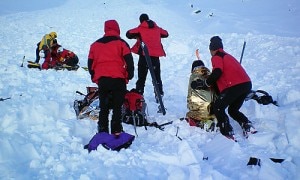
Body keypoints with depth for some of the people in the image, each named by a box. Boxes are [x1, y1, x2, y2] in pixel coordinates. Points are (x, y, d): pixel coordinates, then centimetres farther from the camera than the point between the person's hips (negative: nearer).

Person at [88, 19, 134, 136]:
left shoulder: (95, 44, 15)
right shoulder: (121, 43, 2)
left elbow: (90, 63, 16)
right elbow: (129, 61, -4)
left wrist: (95, 78, 25)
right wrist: (129, 76, 8)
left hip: (102, 80, 3)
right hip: (118, 79, -3)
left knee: (104, 107, 11)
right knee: (117, 107, 2)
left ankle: (102, 132, 11)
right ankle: (116, 131, 0)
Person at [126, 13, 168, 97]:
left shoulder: (140, 28, 0)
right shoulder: (157, 28, 9)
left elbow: (129, 34, 2)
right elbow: (166, 34, 23)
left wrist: (137, 36, 19)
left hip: (144, 55, -3)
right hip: (155, 55, 3)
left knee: (141, 77, 5)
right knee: (157, 76, 15)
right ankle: (159, 94, 13)